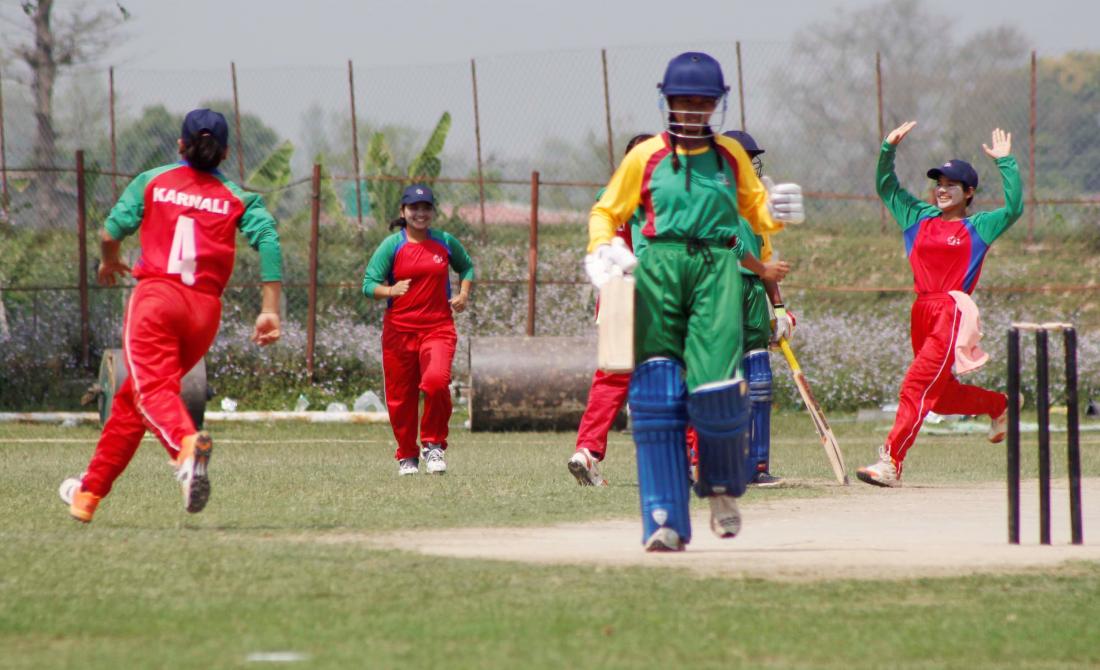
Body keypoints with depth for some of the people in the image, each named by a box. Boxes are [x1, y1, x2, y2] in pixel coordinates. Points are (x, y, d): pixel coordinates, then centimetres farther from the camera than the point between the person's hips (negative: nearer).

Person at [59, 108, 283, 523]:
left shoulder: (152, 181, 10)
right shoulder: (238, 198, 13)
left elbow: (111, 232, 2)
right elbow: (268, 241, -3)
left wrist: (110, 263, 25)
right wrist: (270, 311, -5)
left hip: (156, 296, -3)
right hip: (206, 309, 3)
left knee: (151, 389, -19)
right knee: (130, 399, 17)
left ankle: (186, 444, -53)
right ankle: (90, 493, 24)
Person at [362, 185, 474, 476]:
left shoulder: (446, 242, 8)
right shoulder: (392, 245, 0)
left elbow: (466, 266, 26)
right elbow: (369, 284, -3)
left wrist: (464, 293, 9)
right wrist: (390, 290, -23)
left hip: (438, 327, 0)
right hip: (398, 329, 0)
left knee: (436, 381, -24)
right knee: (400, 397, 4)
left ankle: (433, 445, -4)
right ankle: (406, 456, 25)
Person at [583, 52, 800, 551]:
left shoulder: (730, 155, 17)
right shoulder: (645, 157, 12)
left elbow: (756, 209, 24)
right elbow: (606, 213, 15)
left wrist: (777, 213, 1)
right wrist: (601, 251, -4)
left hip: (716, 266, 0)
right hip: (658, 267, 0)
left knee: (715, 387, -14)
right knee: (657, 392, -7)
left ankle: (723, 486, 15)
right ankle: (665, 521, -6)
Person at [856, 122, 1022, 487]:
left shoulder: (979, 227, 3)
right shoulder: (919, 218, 17)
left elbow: (1014, 208, -12)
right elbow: (886, 187, 21)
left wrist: (1005, 163, -12)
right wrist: (888, 149, 9)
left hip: (953, 312, -7)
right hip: (922, 313, 7)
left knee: (918, 385, -17)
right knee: (941, 395, 17)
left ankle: (891, 462, -23)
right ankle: (999, 405, 43)